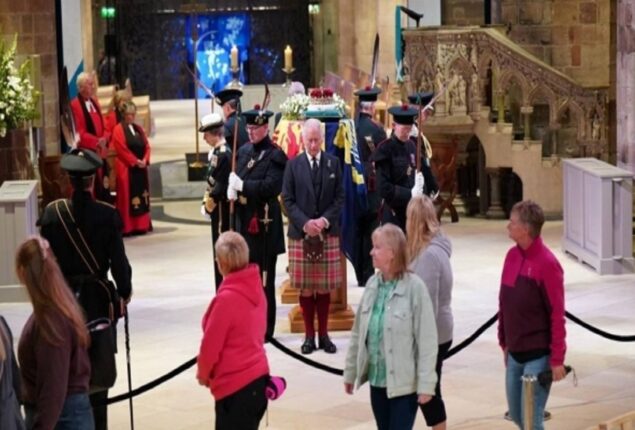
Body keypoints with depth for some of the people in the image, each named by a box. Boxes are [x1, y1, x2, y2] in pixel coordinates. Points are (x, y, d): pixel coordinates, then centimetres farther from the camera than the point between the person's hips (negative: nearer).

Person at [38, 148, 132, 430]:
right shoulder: (107, 215, -14)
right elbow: (118, 259, -10)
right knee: (98, 364, 8)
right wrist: (125, 291, 6)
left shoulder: (52, 212, -8)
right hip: (98, 296, -2)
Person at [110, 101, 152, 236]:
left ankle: (141, 225, 13)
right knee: (128, 198, -7)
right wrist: (135, 161, -16)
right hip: (126, 169, -7)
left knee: (142, 197, 8)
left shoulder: (139, 129, 15)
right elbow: (122, 149, -14)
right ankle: (128, 227, -5)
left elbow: (146, 146, 12)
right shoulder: (118, 130, -7)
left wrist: (144, 160, -6)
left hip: (141, 168, 7)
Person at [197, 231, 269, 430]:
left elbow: (211, 343, -14)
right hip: (257, 376, 9)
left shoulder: (227, 298, -21)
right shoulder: (255, 289, 4)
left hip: (234, 384, -9)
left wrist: (203, 372, 6)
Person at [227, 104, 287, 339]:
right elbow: (236, 178, 14)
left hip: (264, 225, -7)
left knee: (264, 279, 0)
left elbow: (271, 186, -21)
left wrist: (242, 185, -19)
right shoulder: (243, 151, 13)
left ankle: (265, 329, 8)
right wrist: (232, 189, -8)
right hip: (244, 221, 7)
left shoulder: (275, 156, -9)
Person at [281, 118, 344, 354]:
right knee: (305, 288, 2)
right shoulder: (293, 165, 2)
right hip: (300, 233, -1)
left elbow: (339, 197, 4)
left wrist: (325, 220, -10)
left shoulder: (333, 163, 5)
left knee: (325, 287, 4)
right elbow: (288, 200, 0)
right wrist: (305, 223, -13)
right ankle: (309, 335, 10)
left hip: (328, 233, 1)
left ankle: (323, 334, 13)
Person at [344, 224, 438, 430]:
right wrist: (350, 371, 14)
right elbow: (358, 332, 11)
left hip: (404, 382, -6)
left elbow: (427, 340, -14)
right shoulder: (372, 284, 3)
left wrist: (426, 384, -14)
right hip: (377, 380, 6)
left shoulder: (414, 287, -15)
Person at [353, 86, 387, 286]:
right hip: (372, 185, -4)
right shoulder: (377, 129, -13)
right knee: (370, 231, 2)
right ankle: (367, 275, 2)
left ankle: (360, 274, 16)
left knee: (356, 230, 11)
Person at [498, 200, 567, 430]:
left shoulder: (547, 264, -17)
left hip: (539, 356, -7)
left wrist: (557, 359, -16)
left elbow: (557, 315, -16)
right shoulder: (512, 256, 4)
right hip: (515, 354, 7)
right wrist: (504, 342, 14)